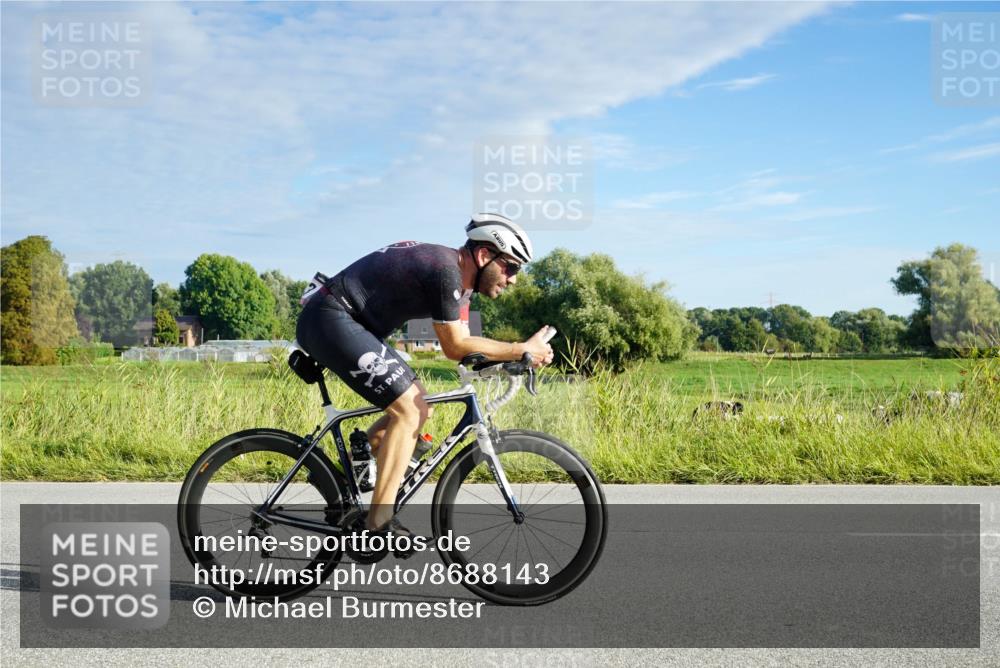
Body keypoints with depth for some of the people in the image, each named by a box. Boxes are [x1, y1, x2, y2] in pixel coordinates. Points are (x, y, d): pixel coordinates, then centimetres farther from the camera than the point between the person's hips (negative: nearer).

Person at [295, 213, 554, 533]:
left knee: (416, 407, 11)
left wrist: (522, 353, -4)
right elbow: (455, 347, -15)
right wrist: (522, 350, -11)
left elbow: (462, 343, 9)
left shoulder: (460, 275, 10)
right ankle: (379, 526, -11)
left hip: (336, 324, 10)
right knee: (410, 411, -13)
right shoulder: (445, 270, -20)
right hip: (330, 321, -10)